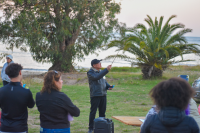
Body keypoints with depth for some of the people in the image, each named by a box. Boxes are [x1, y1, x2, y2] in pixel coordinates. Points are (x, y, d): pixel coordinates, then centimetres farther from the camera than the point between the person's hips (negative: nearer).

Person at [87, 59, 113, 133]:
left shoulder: (101, 71, 15)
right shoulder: (90, 73, -8)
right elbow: (97, 77, -27)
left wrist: (108, 86, 3)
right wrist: (107, 70, -31)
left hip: (103, 95, 7)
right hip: (95, 95, -7)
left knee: (102, 112, 12)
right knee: (93, 112, -1)